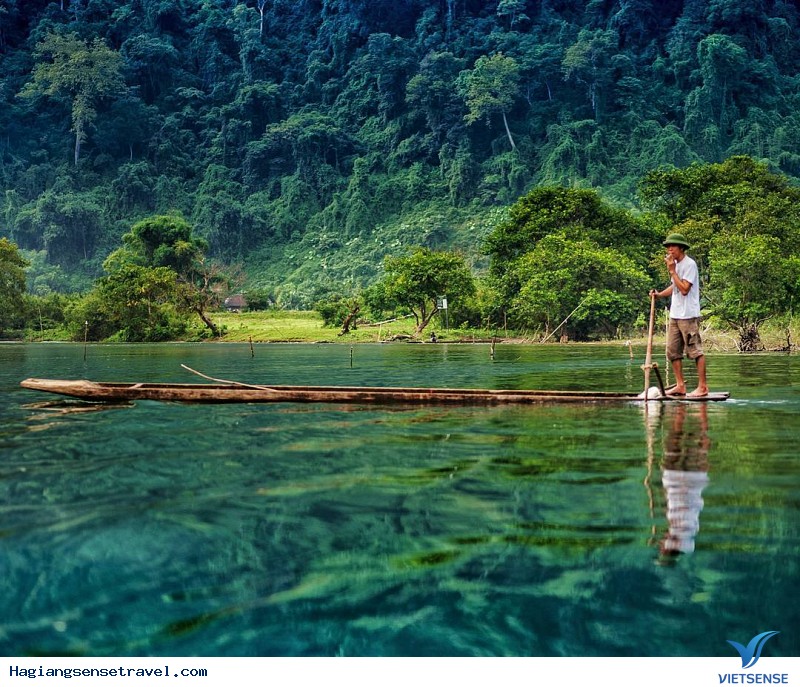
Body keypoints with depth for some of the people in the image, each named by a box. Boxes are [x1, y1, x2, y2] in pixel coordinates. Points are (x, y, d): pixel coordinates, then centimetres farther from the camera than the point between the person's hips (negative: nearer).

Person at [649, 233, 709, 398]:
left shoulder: (689, 264, -12)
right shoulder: (675, 264, 16)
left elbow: (684, 289, -20)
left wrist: (672, 271, -17)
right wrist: (660, 294, 9)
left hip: (688, 315, -9)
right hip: (675, 315, 9)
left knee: (695, 350, -5)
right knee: (673, 351, 9)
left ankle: (703, 386, -2)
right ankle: (680, 385, 15)